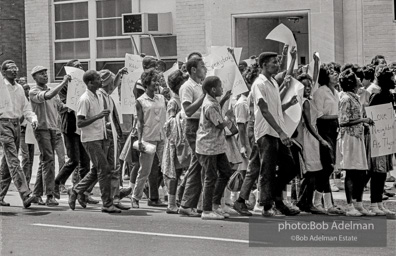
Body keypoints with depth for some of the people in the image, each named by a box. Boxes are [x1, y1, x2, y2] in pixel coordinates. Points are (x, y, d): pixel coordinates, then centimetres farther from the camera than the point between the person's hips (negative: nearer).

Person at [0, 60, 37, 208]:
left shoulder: (19, 88, 14)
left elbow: (26, 108, 17)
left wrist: (32, 118, -1)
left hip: (17, 124, 7)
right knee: (14, 162, -14)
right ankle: (25, 195, -22)